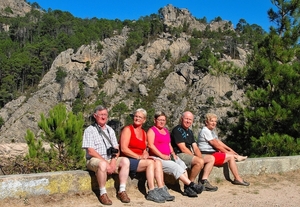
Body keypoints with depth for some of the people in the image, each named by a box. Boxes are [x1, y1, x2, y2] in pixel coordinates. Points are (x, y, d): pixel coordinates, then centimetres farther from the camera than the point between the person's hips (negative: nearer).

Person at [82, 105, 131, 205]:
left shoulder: (110, 130, 14)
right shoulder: (89, 130, -3)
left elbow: (116, 150, 8)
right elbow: (91, 151, -13)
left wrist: (113, 162, -12)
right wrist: (106, 163, -20)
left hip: (110, 159, 5)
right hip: (94, 160, -5)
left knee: (125, 161, -19)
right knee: (102, 164, -37)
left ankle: (122, 191, -16)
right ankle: (103, 194, -23)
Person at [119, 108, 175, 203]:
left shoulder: (144, 133, 19)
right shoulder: (128, 129, -3)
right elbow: (123, 149, -14)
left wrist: (145, 154, -6)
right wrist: (139, 156, -19)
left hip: (140, 160, 7)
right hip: (128, 160, -6)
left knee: (158, 162, -18)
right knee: (150, 163, -27)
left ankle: (162, 190, -24)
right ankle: (151, 192, -25)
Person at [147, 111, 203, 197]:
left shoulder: (166, 130, 23)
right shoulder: (152, 130, -1)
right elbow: (150, 145, -13)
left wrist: (172, 153, 7)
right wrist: (162, 156, -18)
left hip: (168, 157, 7)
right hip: (157, 158, -7)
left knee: (181, 163, -19)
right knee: (175, 166, -26)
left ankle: (187, 188, -28)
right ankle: (191, 185, -24)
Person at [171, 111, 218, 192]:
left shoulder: (190, 132, 19)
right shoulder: (177, 130, -9)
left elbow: (195, 148, 13)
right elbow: (183, 148, -16)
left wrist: (201, 158, -7)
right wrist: (198, 159, -14)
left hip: (189, 155, 10)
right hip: (179, 155, -10)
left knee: (211, 158, 6)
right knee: (200, 161, -31)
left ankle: (203, 181, -5)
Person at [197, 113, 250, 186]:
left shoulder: (212, 131, 18)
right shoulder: (205, 131, -16)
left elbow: (219, 142, 16)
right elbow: (216, 145, -15)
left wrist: (230, 150, 7)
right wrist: (227, 152, -7)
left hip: (212, 153, 11)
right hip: (207, 155, -11)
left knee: (231, 155, 11)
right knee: (230, 156, -11)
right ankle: (238, 179, -2)